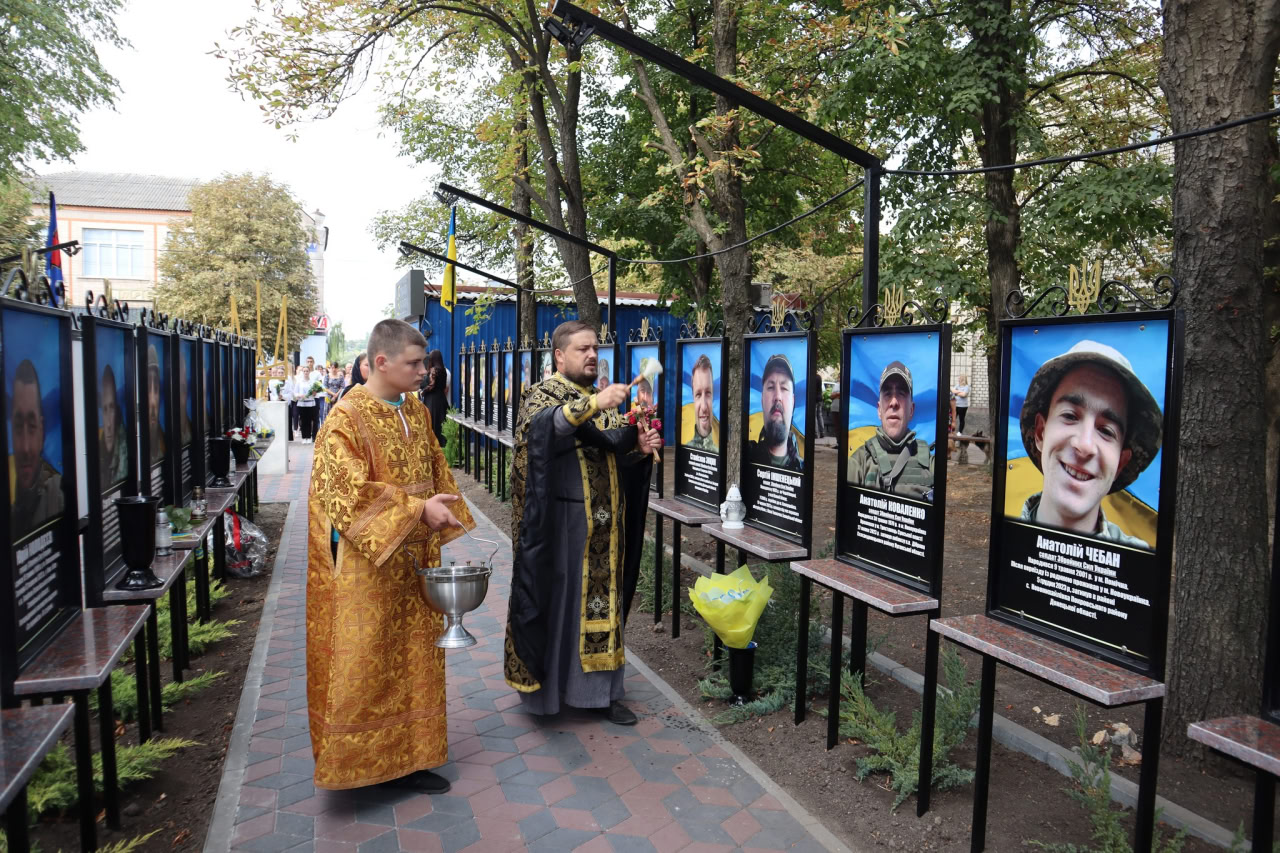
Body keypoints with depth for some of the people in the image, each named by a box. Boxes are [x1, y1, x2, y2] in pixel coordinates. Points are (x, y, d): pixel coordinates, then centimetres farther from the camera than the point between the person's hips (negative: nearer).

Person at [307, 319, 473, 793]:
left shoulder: (417, 412, 7)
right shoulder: (346, 419, -14)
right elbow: (352, 491, -20)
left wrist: (439, 519, 7)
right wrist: (418, 509, -24)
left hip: (412, 560, 7)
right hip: (367, 565, -7)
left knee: (413, 654, 14)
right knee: (366, 661, 4)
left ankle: (408, 752, 28)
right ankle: (360, 759, 20)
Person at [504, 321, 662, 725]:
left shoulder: (603, 398, 14)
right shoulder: (543, 394, -5)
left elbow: (618, 455, 16)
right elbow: (542, 424, -29)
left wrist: (639, 448, -5)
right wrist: (593, 404, -40)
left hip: (604, 524, 6)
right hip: (561, 521, -6)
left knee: (603, 600, 10)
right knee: (557, 598, 2)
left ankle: (601, 689, 22)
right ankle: (545, 684, 18)